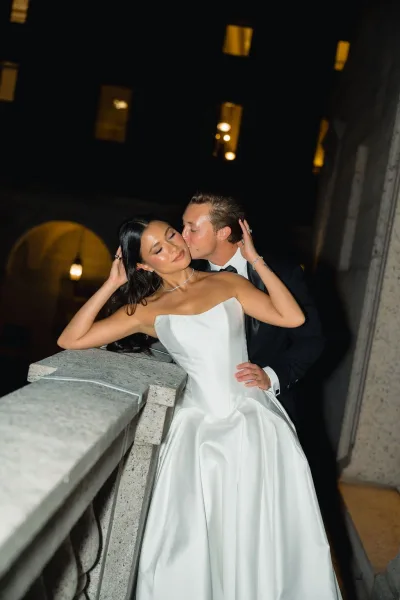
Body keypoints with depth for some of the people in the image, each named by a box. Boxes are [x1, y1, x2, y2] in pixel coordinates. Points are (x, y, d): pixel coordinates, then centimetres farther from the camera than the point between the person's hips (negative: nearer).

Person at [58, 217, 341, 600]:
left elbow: (292, 318, -5)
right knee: (197, 542, 5)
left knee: (265, 531, 8)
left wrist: (254, 259, -2)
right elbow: (70, 340, -2)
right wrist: (112, 284, -3)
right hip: (200, 428, -1)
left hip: (255, 419, 1)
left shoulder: (227, 282, 5)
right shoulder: (146, 310, 3)